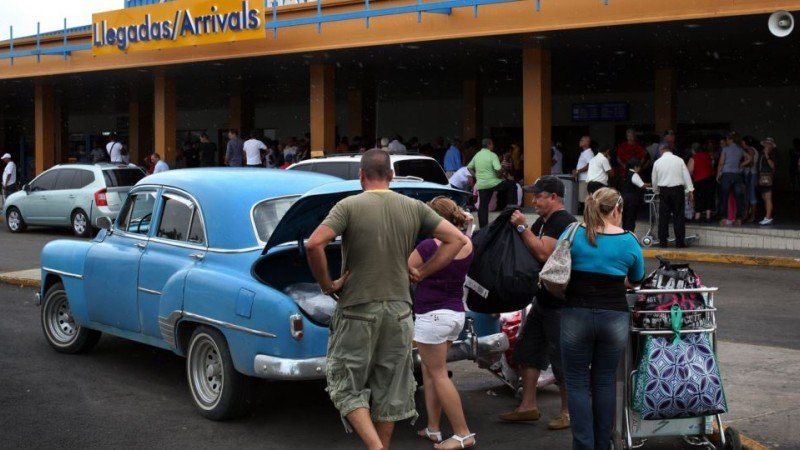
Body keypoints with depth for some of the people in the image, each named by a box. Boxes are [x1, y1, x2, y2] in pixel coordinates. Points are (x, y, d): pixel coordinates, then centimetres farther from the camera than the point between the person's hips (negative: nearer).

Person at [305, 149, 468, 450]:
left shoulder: (349, 206, -9)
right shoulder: (414, 208, 2)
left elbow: (314, 244, -22)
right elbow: (458, 239, 2)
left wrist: (327, 285, -9)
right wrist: (422, 273, 6)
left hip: (357, 311, -4)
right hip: (399, 311, 4)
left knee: (346, 386, 6)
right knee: (389, 390, 14)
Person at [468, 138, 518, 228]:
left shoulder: (477, 155, 10)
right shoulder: (492, 155, -9)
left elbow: (469, 168, 17)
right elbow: (498, 169, -20)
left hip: (481, 185, 5)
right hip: (493, 183, -5)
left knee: (483, 206, 7)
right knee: (512, 185, 13)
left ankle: (483, 227, 6)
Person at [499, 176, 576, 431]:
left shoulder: (563, 222, -17)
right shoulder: (544, 222, 16)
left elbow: (543, 253, -28)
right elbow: (527, 249, 19)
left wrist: (522, 227, -21)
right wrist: (517, 226, 3)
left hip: (560, 302, -10)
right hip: (543, 300, 10)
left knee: (561, 358, -3)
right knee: (527, 350, 12)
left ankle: (568, 412, 8)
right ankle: (529, 406, 20)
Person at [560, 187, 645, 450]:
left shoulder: (572, 234, -1)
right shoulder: (629, 242, 1)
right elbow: (636, 281, 15)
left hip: (576, 316, -1)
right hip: (614, 317, 1)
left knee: (577, 383, 6)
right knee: (605, 382, 13)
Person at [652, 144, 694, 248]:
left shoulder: (658, 162, 4)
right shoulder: (679, 160, 0)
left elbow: (654, 180, 12)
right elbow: (686, 176, -1)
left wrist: (656, 191, 28)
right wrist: (690, 191, 2)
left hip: (663, 190, 1)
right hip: (678, 189, -1)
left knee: (663, 217, 5)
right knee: (679, 216, 2)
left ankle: (663, 242, 5)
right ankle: (679, 242, 1)